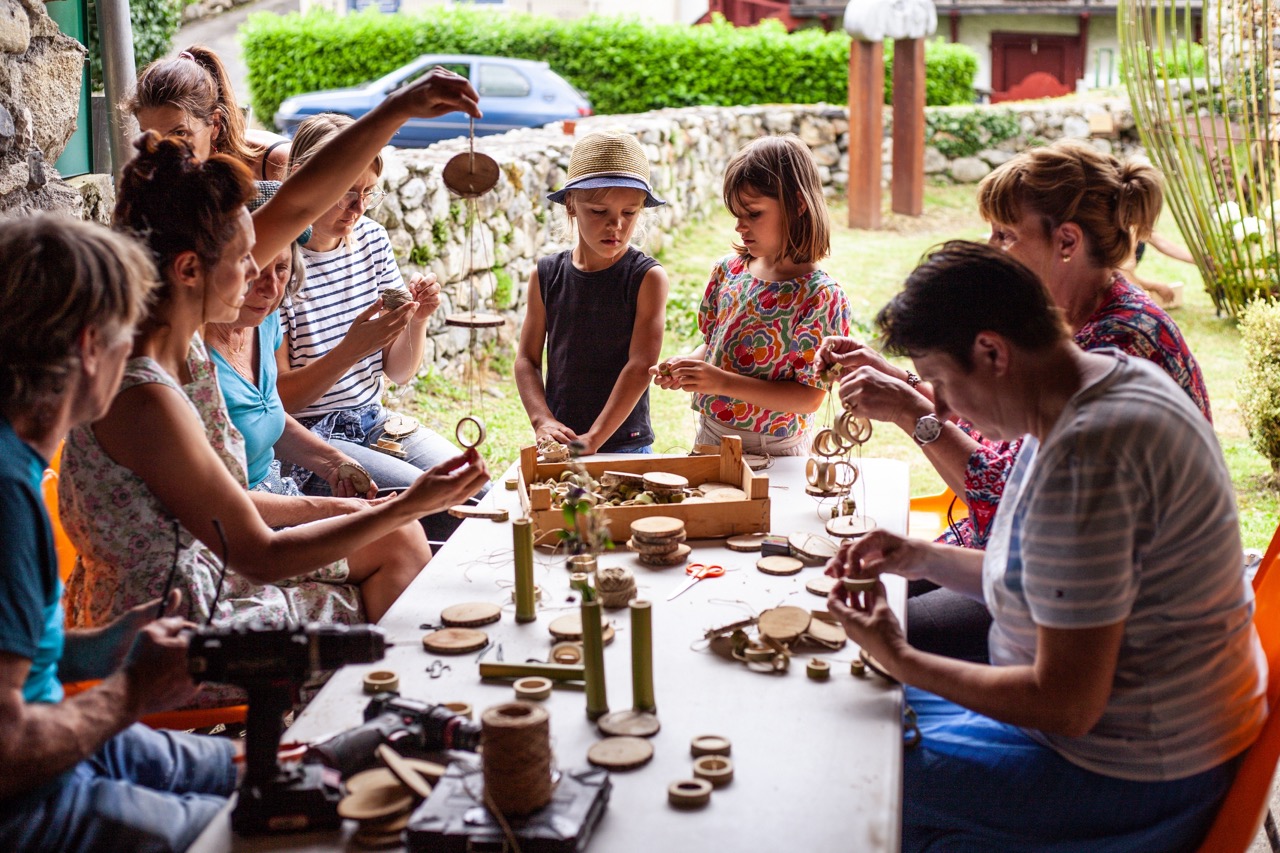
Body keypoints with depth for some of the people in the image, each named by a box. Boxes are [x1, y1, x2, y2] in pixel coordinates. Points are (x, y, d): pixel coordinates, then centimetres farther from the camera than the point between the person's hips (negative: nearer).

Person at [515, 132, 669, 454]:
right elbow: (527, 359, 4)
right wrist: (542, 421, -13)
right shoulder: (546, 276, 2)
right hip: (558, 443, 2)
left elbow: (641, 365, -14)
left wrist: (593, 439, -20)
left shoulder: (647, 278, -8)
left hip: (625, 443, -2)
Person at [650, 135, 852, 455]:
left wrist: (723, 382, -26)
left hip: (771, 451, -5)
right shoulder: (728, 271, 0)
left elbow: (809, 397, -20)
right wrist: (685, 365, -9)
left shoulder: (821, 296, -18)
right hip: (708, 435, 5)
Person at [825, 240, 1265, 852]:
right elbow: (1041, 581, 14)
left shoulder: (1086, 455, -31)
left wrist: (899, 659, -17)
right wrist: (924, 559, 2)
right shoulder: (1095, 388, 2)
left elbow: (1065, 704, -28)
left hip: (1133, 779, -10)